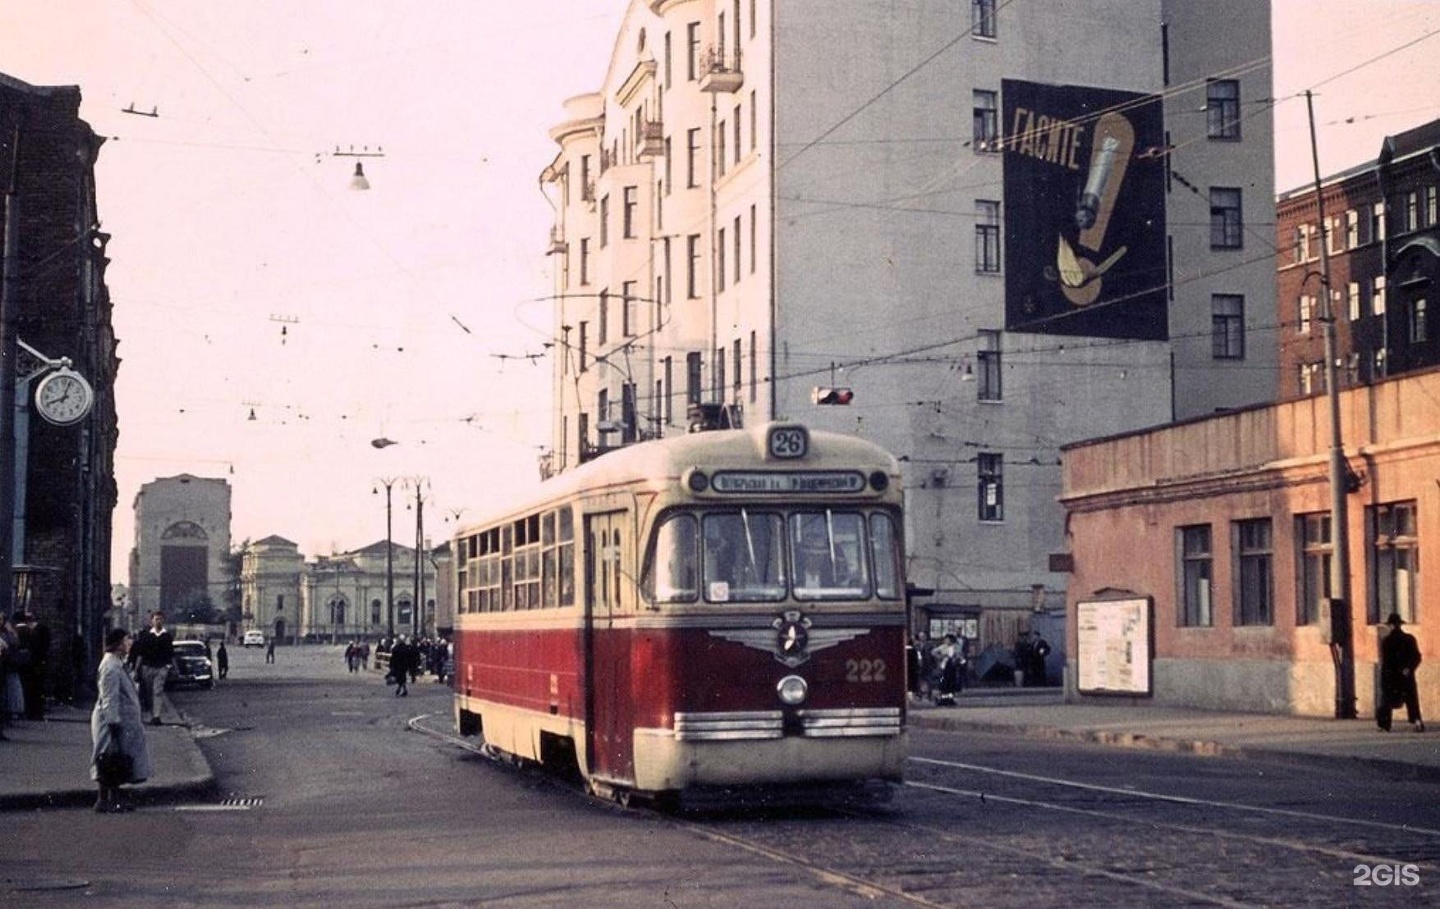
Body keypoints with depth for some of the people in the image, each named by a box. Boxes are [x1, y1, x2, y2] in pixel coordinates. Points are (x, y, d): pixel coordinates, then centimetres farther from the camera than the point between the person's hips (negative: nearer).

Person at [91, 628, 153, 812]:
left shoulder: (118, 664, 14)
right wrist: (114, 722, -23)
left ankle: (114, 799, 19)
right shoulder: (110, 667, -18)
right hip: (112, 721, -10)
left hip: (123, 721, 10)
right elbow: (109, 699, -21)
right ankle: (103, 801, 1)